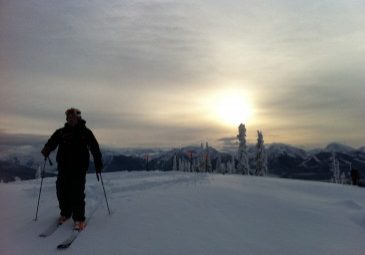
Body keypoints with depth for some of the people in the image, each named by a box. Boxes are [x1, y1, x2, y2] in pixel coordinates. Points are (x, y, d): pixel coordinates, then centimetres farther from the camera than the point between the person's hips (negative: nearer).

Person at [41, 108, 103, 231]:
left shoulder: (86, 132, 3)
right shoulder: (61, 132, 11)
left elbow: (95, 148, 3)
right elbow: (52, 142, 0)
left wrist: (98, 165, 0)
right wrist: (46, 149, -24)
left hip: (79, 168, -3)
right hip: (63, 168, 3)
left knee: (77, 193, -8)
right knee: (62, 191, 5)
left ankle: (79, 219, 3)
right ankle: (65, 213, 29)